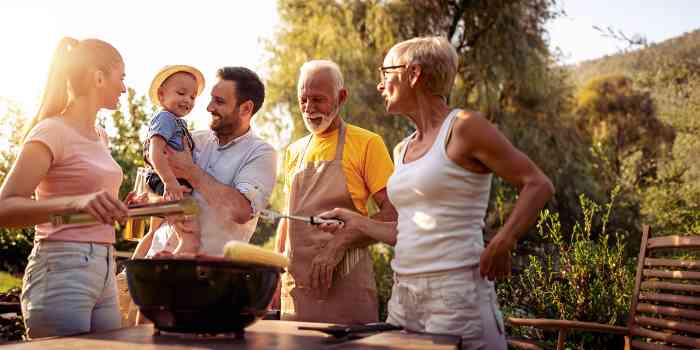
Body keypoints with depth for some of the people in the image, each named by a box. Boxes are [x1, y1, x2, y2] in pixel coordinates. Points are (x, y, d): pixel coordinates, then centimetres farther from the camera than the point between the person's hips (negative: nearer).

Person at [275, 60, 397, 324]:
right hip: (295, 281, 5)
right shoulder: (294, 151, 15)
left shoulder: (366, 143, -4)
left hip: (344, 281, -5)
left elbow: (393, 214, -10)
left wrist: (340, 244, -18)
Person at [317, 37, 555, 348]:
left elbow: (537, 185, -9)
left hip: (455, 291, -7)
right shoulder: (402, 150, 14)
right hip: (403, 294, 7)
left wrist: (501, 244, -18)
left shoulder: (463, 127, -8)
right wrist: (358, 224, 16)